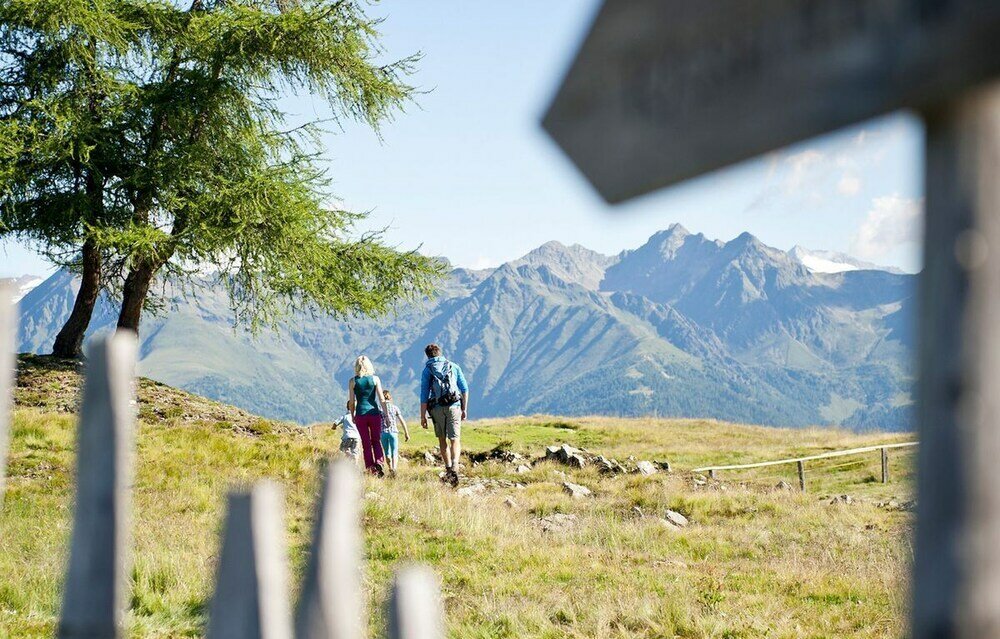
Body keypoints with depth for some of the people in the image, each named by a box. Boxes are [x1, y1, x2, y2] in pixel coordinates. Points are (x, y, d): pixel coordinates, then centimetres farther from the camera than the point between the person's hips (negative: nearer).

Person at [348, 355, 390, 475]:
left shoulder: (353, 381, -1)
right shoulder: (375, 379, -1)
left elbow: (351, 402, 0)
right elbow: (381, 399, -2)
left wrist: (352, 416, 13)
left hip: (360, 414, 0)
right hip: (374, 413, 0)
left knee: (366, 443, 9)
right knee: (376, 440, 13)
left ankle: (371, 467, 4)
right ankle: (379, 462, -10)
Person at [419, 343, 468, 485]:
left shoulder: (427, 370, 5)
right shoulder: (454, 366, 11)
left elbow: (424, 394, -1)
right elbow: (465, 389, 8)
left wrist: (423, 416, 1)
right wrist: (464, 409, 14)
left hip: (437, 408, 0)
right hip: (454, 406, 0)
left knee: (442, 440, 18)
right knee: (455, 440, -5)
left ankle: (448, 468, 18)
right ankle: (454, 468, -26)